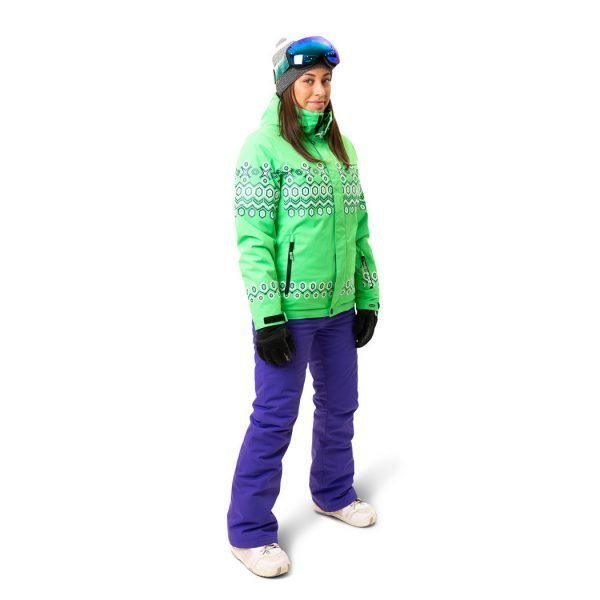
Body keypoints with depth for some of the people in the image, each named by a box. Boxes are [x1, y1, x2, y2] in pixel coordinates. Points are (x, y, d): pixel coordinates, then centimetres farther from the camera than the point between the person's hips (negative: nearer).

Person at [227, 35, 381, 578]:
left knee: (340, 404, 18)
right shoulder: (263, 145, -10)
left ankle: (333, 493, 41)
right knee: (275, 417, 1)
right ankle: (249, 532, 17)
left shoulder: (342, 146, 10)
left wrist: (368, 299, 11)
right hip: (288, 309, -7)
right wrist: (267, 318, -18)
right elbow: (253, 238, -14)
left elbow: (358, 229, 14)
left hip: (338, 307, 7)